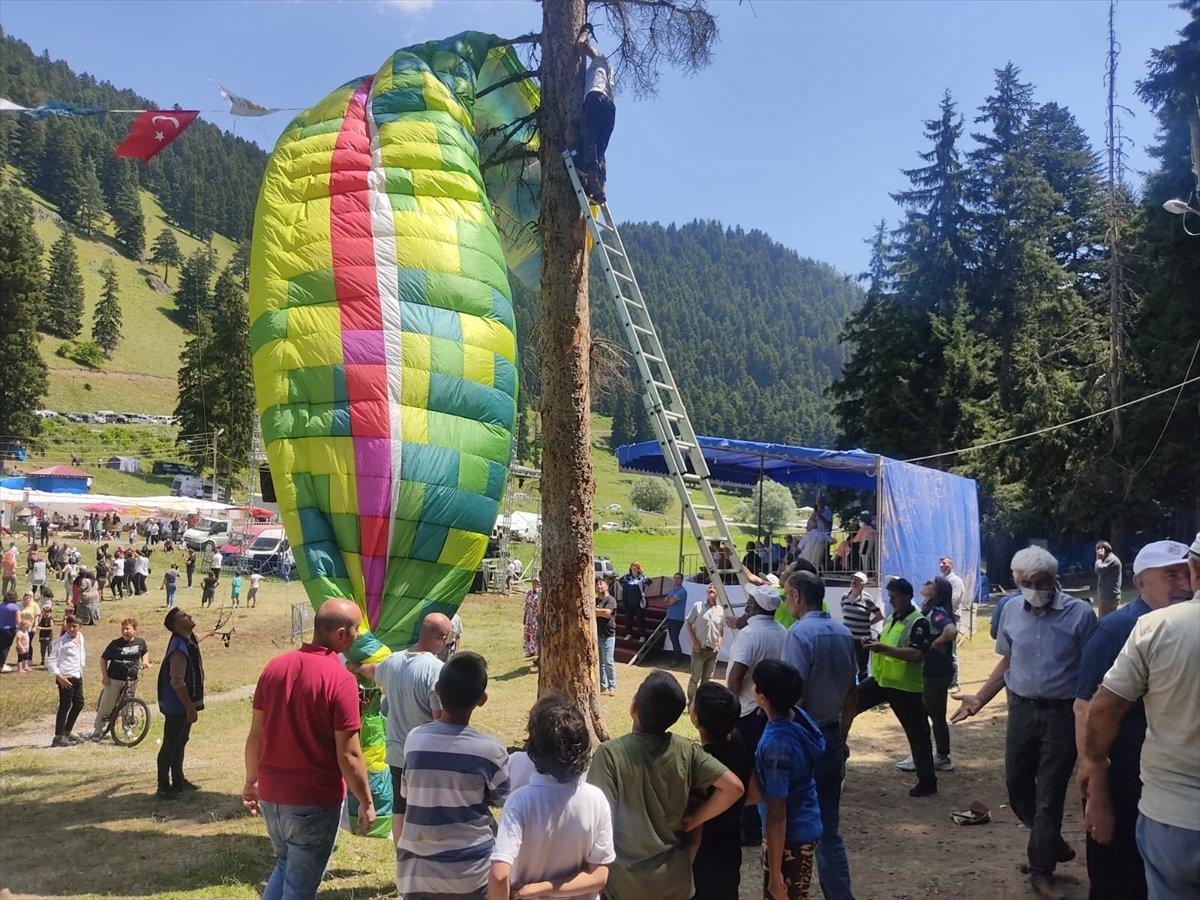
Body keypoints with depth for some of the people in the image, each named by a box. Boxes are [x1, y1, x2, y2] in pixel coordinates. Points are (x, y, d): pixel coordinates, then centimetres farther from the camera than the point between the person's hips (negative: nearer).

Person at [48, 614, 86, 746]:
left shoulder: (80, 637, 9)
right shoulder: (61, 642, -12)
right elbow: (50, 661, -14)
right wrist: (59, 676, -18)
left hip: (78, 676, 8)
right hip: (66, 678, -8)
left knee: (79, 704, 14)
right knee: (65, 706, -4)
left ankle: (67, 733, 27)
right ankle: (58, 737, 3)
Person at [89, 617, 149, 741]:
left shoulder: (140, 642, 1)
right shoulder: (115, 643, -7)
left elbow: (145, 652, 23)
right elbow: (103, 659, 0)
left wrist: (145, 661, 3)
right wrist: (104, 676, -8)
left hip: (131, 680, 2)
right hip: (114, 680, -2)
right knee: (106, 705, 0)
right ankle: (97, 730, 12)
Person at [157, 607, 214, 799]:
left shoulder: (189, 639, 5)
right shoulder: (179, 649, -26)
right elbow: (177, 682, -29)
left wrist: (208, 633, 55)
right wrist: (191, 708, -27)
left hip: (184, 704, 10)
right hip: (176, 705, -10)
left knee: (180, 742, 19)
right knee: (170, 746, -1)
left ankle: (178, 781, 32)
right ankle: (163, 788, 8)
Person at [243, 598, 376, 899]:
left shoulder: (275, 667, -2)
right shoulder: (341, 680, -20)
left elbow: (256, 736, 4)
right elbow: (348, 755, -18)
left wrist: (251, 782, 17)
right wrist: (367, 803, -5)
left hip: (271, 795, 6)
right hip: (315, 802, -6)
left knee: (285, 866, 27)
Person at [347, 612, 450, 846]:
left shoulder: (392, 662, 1)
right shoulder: (437, 670, -23)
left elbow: (373, 671, 25)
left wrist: (357, 667, 48)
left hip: (396, 754, 7)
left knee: (400, 810, 19)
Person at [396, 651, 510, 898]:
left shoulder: (414, 739, -9)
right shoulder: (488, 749, -16)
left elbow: (406, 794, 6)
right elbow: (501, 798, 1)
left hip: (416, 870, 3)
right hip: (471, 873, -2)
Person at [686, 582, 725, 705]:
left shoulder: (720, 610, 6)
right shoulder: (698, 606, -4)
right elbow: (687, 622, -1)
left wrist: (719, 641, 1)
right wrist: (694, 641, -8)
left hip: (713, 650, 3)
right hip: (699, 649, -3)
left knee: (707, 679, 10)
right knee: (695, 678, 1)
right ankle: (690, 703, 13)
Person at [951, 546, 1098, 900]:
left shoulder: (1080, 613, -11)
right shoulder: (1012, 611, 3)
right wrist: (979, 699, 7)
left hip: (1063, 714, -4)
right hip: (1022, 708, 4)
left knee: (1050, 793, 4)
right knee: (1016, 783, 12)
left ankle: (1041, 870, 20)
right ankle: (1051, 844, 37)